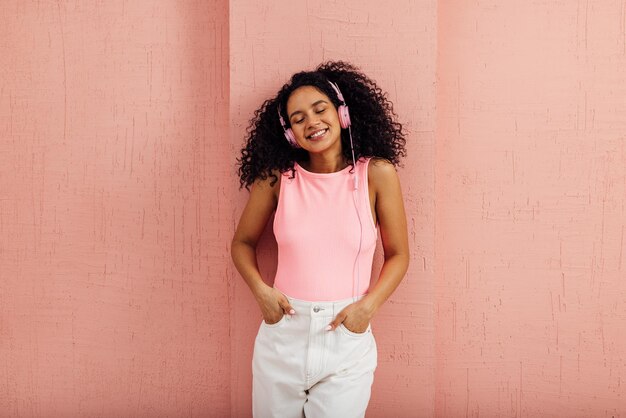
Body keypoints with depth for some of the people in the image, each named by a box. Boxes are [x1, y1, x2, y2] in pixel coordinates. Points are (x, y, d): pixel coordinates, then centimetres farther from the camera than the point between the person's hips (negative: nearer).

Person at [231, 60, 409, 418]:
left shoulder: (377, 174, -6)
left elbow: (398, 255, 2)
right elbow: (243, 243, 9)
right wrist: (261, 291, -7)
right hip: (282, 332, 2)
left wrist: (368, 306, -11)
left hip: (347, 339, -1)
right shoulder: (277, 176, -3)